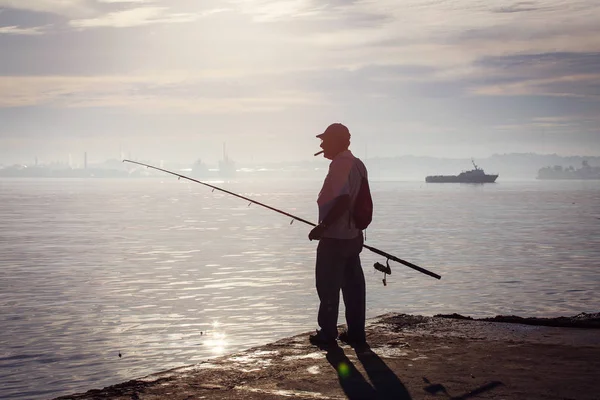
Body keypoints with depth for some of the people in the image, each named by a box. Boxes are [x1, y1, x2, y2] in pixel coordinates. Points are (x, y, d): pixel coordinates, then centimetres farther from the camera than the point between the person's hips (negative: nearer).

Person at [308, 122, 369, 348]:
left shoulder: (339, 165, -17)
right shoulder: (358, 164, 12)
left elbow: (342, 201, -26)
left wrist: (322, 226, -21)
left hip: (335, 238, -9)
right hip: (353, 236, 9)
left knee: (328, 286, 1)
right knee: (353, 285, 10)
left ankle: (327, 334, 7)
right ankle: (356, 333, 14)